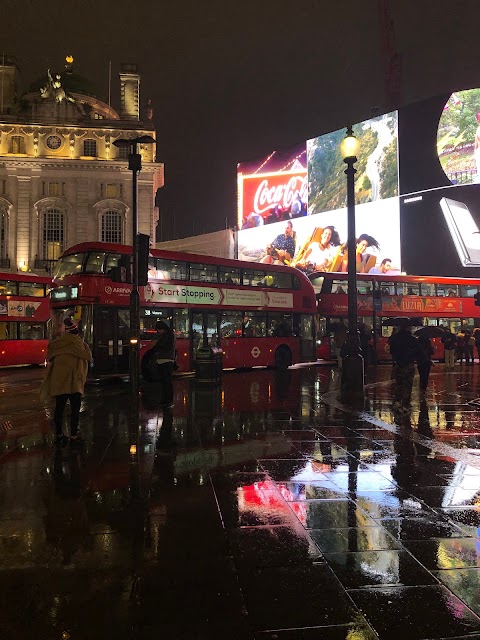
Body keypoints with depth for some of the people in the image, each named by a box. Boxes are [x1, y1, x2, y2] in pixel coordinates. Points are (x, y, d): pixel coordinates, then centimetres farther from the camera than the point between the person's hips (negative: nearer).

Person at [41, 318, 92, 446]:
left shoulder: (58, 342, 6)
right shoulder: (76, 342, -10)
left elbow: (50, 358, 12)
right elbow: (88, 356, -6)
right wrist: (86, 345, 6)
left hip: (58, 381, 5)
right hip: (74, 382, -5)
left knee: (59, 408, 12)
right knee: (75, 409, 2)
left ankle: (59, 435, 18)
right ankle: (73, 436, 2)